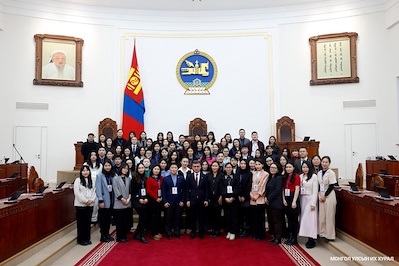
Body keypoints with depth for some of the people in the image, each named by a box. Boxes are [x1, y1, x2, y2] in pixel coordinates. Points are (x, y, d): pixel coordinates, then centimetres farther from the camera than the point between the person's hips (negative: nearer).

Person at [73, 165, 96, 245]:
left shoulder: (91, 181, 12)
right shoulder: (78, 180, -4)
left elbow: (94, 191, 8)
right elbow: (77, 192, -12)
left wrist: (91, 200, -9)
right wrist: (85, 201, -15)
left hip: (90, 205, 5)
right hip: (80, 205, -4)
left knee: (88, 222, 10)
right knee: (81, 222, 2)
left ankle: (87, 239, 20)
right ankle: (81, 239, 11)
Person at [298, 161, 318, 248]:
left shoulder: (314, 176, -7)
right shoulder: (300, 176, 8)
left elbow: (315, 190, -9)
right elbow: (299, 189, 8)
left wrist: (313, 203, -13)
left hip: (310, 199, -5)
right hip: (302, 199, 5)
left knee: (310, 218, -6)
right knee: (304, 218, 4)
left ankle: (312, 240, 0)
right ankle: (309, 238, 12)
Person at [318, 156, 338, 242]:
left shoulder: (331, 173, -9)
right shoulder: (319, 173, 8)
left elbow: (332, 186, -11)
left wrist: (325, 196, -10)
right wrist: (319, 195, -1)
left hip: (329, 195, -6)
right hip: (321, 196, 6)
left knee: (329, 216, 0)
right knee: (321, 215, 8)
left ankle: (330, 235, 10)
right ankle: (323, 233, 20)